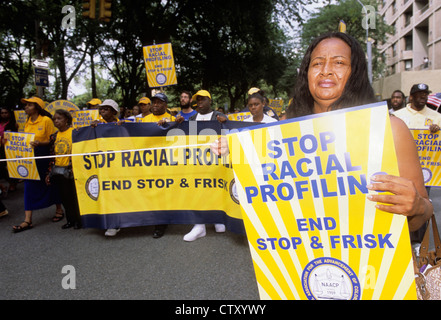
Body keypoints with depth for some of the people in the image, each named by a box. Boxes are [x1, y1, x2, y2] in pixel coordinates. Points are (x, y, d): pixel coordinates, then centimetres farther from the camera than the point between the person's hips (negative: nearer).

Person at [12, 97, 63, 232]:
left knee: (50, 184, 7)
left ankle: (59, 210, 28)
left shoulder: (46, 120, -9)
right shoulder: (27, 122, 11)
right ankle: (28, 220, 5)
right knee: (29, 186, 3)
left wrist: (39, 143, -26)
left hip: (44, 157, -6)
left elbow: (52, 140, -10)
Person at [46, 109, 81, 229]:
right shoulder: (55, 136, 10)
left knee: (74, 195, 3)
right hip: (58, 171, 6)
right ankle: (70, 220, 24)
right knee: (64, 196, 12)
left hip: (72, 170, -6)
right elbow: (52, 155, 14)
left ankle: (78, 220, 17)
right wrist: (50, 172, 12)